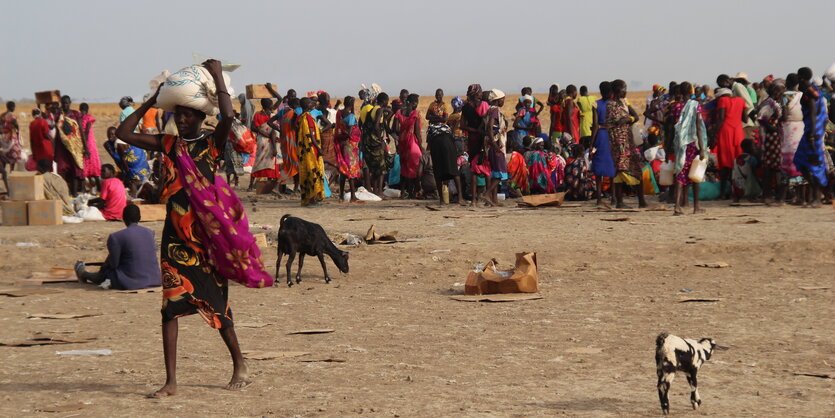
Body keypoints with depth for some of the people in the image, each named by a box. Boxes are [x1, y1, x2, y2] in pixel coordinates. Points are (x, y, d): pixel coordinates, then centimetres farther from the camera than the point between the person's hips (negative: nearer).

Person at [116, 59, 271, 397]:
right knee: (170, 304, -3)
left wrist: (216, 74, -11)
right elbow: (124, 133, 7)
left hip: (207, 235, -3)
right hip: (176, 236, 3)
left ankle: (240, 367, 22)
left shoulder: (212, 143, -1)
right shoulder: (167, 145, 9)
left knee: (215, 302, 3)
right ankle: (171, 381, -1)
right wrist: (152, 101, 7)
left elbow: (227, 116, -20)